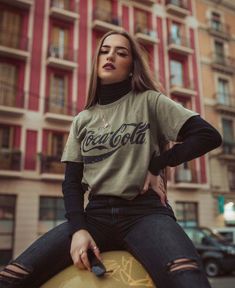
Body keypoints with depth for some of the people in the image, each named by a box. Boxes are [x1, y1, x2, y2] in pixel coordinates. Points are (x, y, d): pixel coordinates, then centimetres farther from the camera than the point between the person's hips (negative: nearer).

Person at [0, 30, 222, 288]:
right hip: (96, 215, 4)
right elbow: (72, 181, 11)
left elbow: (209, 135, -2)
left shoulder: (149, 101, 6)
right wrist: (78, 228, -5)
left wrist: (157, 165, -3)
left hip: (145, 212, -3)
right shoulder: (82, 120, 16)